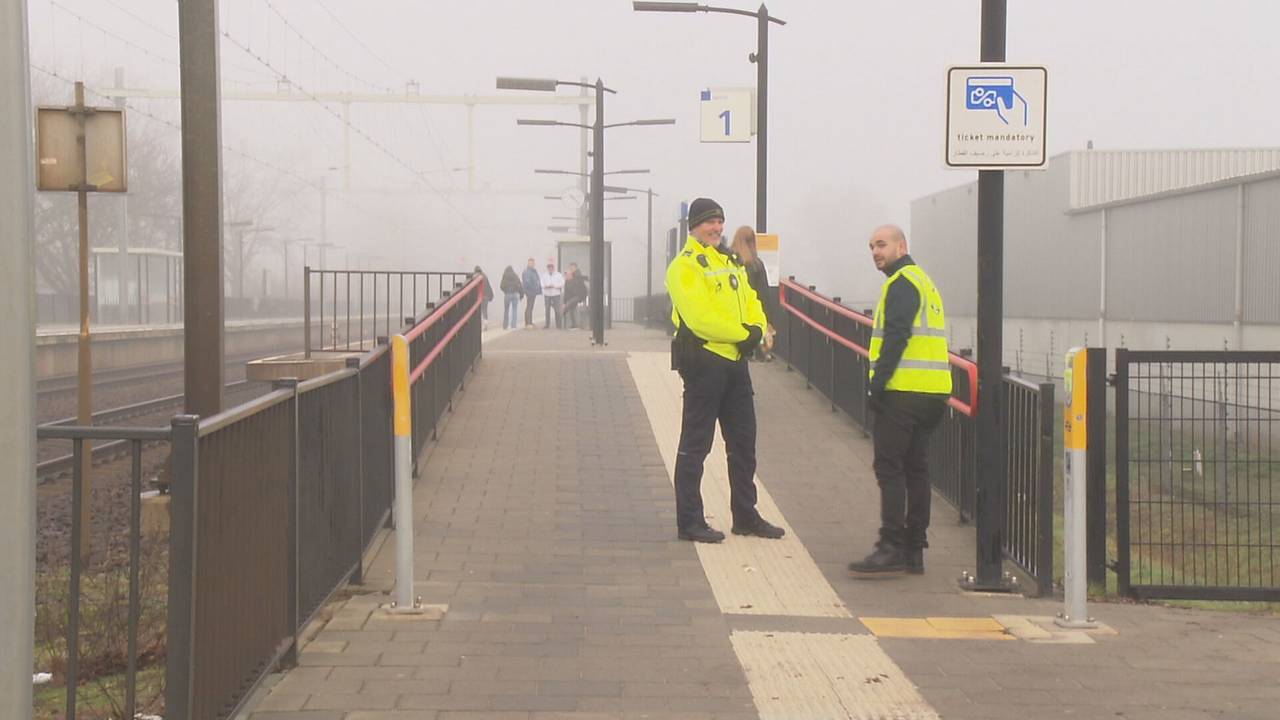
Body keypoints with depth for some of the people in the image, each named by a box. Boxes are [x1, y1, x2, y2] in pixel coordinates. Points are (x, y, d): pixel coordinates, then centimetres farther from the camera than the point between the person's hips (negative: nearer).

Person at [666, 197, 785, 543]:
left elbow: (750, 301, 13)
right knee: (695, 445, -2)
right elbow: (700, 316, -22)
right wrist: (743, 334, -18)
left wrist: (757, 330, -8)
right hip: (703, 359, -9)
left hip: (735, 359, 9)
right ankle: (689, 521, 4)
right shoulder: (685, 266, -11)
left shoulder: (731, 262, 16)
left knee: (743, 442, 14)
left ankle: (746, 515, 25)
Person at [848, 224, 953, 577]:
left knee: (889, 468, -8)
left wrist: (878, 383, -20)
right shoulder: (923, 281, 23)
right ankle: (914, 550, 14)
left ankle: (892, 549, -10)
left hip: (904, 390, -10)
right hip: (932, 392, 10)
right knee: (915, 468, 11)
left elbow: (896, 337, -19)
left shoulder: (902, 283, -8)